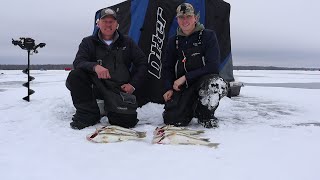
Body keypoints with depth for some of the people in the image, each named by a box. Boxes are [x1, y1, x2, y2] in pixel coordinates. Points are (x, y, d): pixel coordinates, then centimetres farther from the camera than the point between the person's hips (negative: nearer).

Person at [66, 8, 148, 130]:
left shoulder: (127, 42, 8)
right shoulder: (88, 42, 5)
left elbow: (142, 63, 9)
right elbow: (78, 62, -9)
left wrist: (133, 84, -3)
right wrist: (95, 66, -31)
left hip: (120, 89, 0)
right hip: (96, 87, 0)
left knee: (127, 121, -19)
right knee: (75, 76, -28)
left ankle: (110, 107, 17)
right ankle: (88, 114, -11)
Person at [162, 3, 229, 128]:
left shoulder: (208, 36, -3)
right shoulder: (173, 41, 9)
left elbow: (213, 66, -12)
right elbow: (167, 68, 15)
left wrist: (185, 78, -15)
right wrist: (168, 89, -2)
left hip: (205, 80, -2)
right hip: (181, 87, 2)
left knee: (217, 84, -37)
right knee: (172, 120, -19)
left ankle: (205, 114, -5)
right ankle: (192, 107, 17)